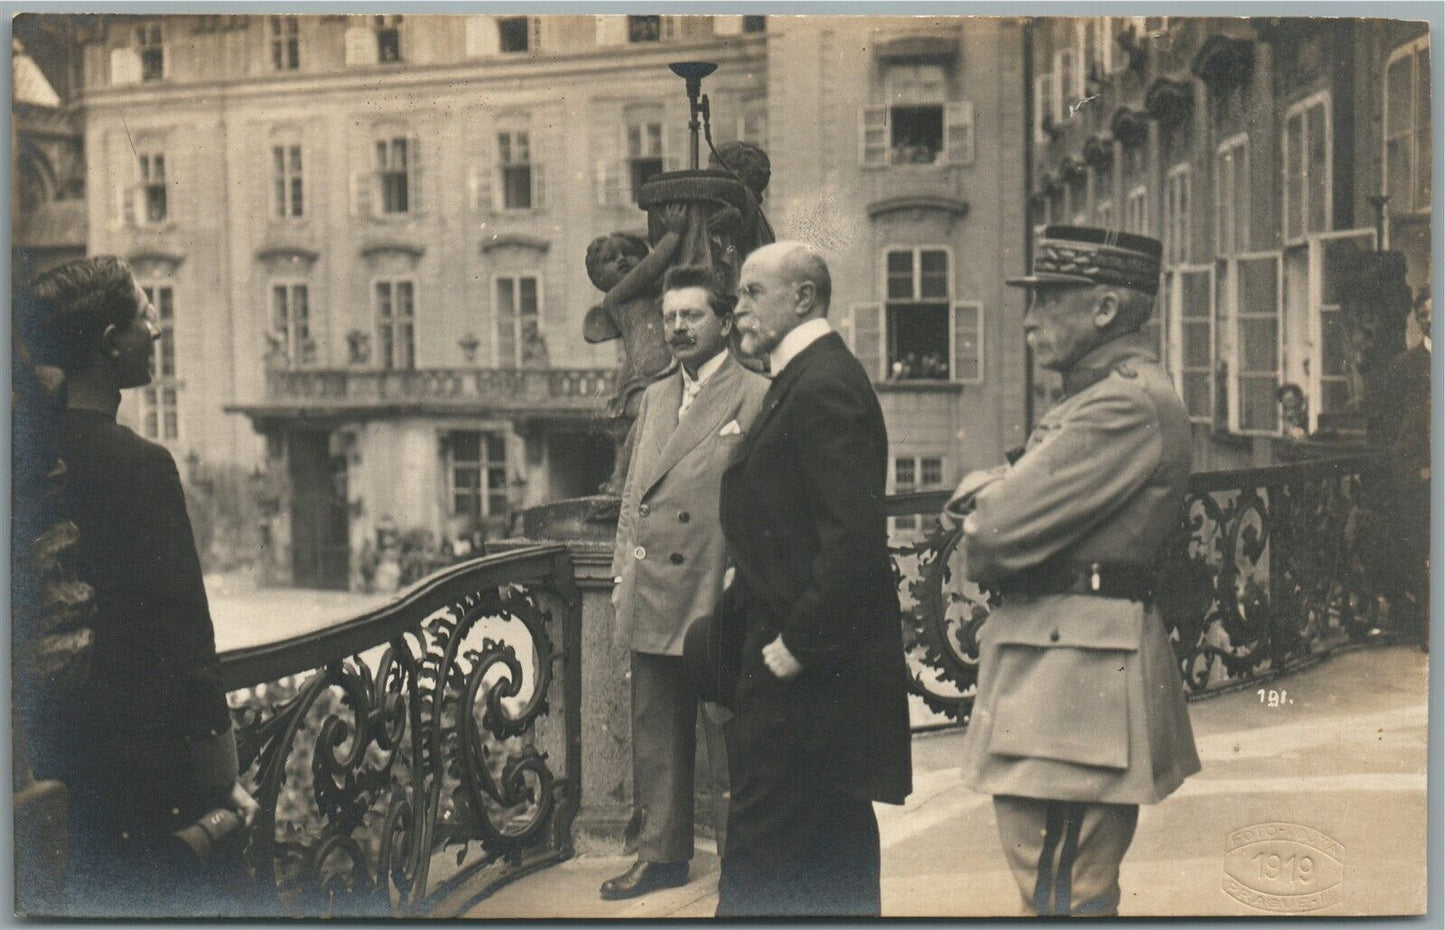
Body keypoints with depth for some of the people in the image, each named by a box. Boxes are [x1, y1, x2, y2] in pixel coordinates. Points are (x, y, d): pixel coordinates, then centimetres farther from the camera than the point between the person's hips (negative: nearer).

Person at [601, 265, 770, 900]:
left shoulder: (757, 397, -5)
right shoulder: (654, 398, 17)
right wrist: (623, 573, 13)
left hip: (718, 604, -7)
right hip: (651, 602, 7)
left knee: (725, 740, 2)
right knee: (655, 739, 14)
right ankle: (663, 854, 27)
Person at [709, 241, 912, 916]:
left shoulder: (824, 386, -17)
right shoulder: (807, 379, 16)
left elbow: (854, 538, -24)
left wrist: (796, 644, -21)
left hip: (800, 665, -10)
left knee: (758, 849, -3)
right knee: (835, 831, 18)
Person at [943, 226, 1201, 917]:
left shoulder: (1128, 404, -17)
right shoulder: (1101, 395, 17)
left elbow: (995, 537, -22)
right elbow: (977, 496, 16)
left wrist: (979, 518, 0)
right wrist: (984, 491, -6)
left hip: (1074, 671, -10)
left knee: (1061, 894, -4)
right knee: (1085, 885, 19)